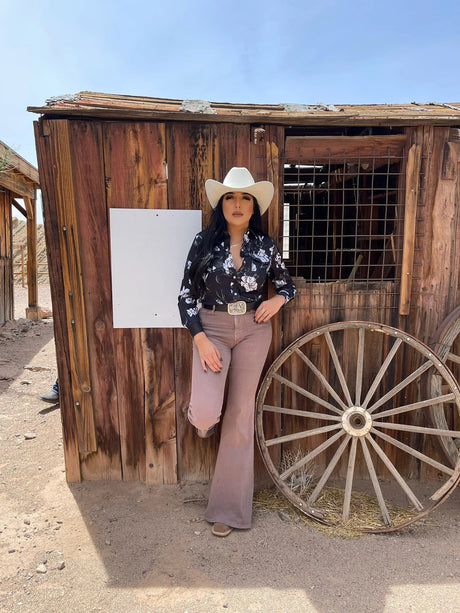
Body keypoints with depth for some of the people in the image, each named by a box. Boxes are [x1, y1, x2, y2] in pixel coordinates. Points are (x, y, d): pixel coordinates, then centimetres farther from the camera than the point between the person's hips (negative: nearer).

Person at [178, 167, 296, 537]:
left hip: (253, 331, 2)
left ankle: (228, 508, 25)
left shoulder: (265, 246, 1)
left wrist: (278, 300, -9)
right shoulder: (204, 242, -3)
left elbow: (287, 284, 14)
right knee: (206, 411, -19)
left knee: (241, 414, 7)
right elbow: (187, 296, -3)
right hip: (211, 329, -1)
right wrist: (201, 340, -13)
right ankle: (203, 421, 25)